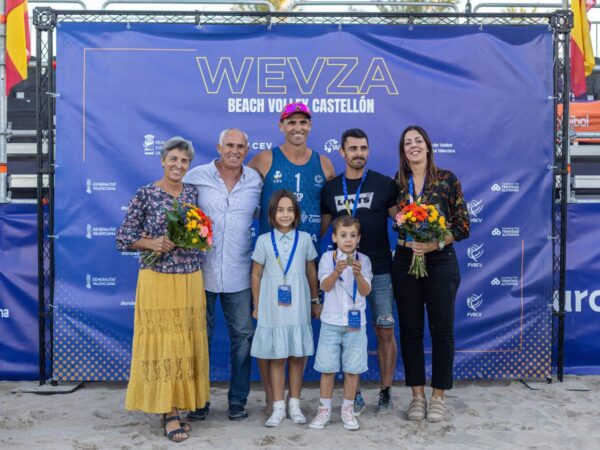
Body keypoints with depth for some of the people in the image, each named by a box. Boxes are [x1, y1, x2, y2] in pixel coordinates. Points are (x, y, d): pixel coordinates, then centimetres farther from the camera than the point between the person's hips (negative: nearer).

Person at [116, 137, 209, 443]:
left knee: (186, 343, 7)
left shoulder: (193, 194, 7)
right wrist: (152, 243, -17)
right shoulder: (146, 194, -3)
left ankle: (176, 407, 21)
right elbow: (123, 238, -3)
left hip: (190, 280, 4)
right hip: (157, 279, -4)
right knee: (162, 343, -1)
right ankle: (169, 413, 9)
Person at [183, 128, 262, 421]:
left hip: (239, 274, 2)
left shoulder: (256, 181, 5)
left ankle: (238, 400, 20)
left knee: (243, 334, 5)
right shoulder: (196, 177, -2)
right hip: (202, 272, -1)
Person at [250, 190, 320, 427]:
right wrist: (257, 306, 6)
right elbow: (256, 275, 5)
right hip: (273, 308, -1)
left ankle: (294, 405, 20)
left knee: (297, 356, 6)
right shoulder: (264, 240, 0)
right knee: (277, 357, 4)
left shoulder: (304, 239, 3)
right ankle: (278, 407, 15)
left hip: (298, 307, 1)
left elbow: (311, 272, 10)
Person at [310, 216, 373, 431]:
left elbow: (366, 291, -6)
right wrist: (337, 271, -31)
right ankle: (324, 409, 18)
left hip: (356, 322, 1)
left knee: (352, 369, 6)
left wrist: (357, 273, -25)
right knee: (327, 368, 5)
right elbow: (325, 286, -12)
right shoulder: (328, 257, -2)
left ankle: (348, 409, 20)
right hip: (331, 321, -1)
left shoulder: (363, 260, 0)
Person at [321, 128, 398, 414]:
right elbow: (321, 228, 12)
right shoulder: (330, 189, 7)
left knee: (385, 331, 3)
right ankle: (355, 395, 17)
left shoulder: (384, 184, 2)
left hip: (380, 271, -1)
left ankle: (385, 392, 18)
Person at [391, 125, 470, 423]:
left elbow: (463, 226, -3)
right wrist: (408, 242, -9)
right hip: (405, 262, 2)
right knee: (410, 330, 6)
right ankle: (417, 395, 19)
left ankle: (438, 396, 18)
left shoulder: (447, 179, -1)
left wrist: (435, 243, -16)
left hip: (440, 262, -2)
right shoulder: (397, 182, 6)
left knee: (442, 329, 4)